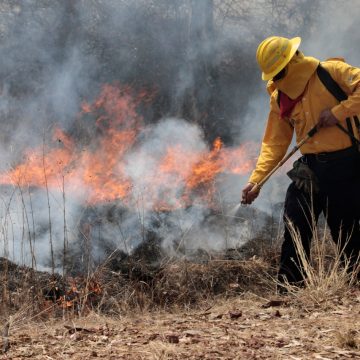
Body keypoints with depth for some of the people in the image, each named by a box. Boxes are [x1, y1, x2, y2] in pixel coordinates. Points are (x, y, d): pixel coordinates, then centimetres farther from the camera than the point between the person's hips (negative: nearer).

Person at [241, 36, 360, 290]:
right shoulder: (279, 96, 9)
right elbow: (275, 143, 10)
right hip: (309, 170, 5)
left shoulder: (331, 72, -8)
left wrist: (338, 112, -21)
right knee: (294, 232, -2)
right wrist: (256, 180, 0)